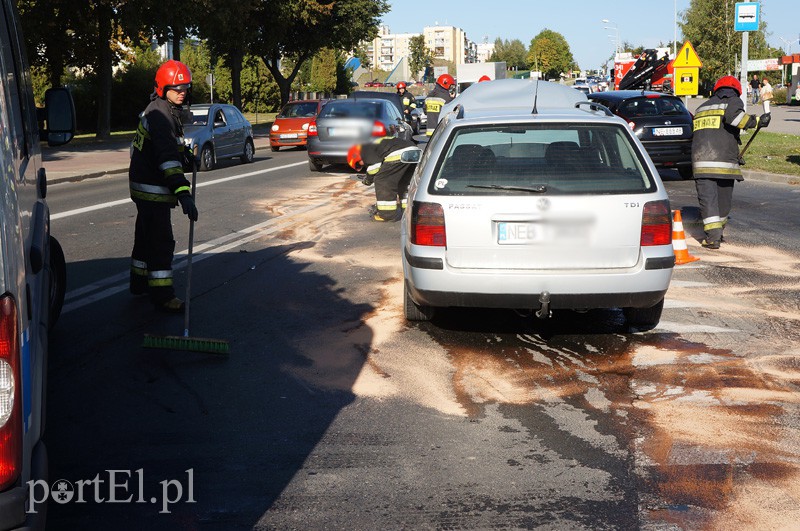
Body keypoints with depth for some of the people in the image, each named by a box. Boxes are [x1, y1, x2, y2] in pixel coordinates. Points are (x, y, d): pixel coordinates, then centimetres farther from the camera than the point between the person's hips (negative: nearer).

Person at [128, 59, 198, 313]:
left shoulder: (167, 112, 11)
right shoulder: (159, 115, -22)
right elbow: (167, 158, -34)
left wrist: (184, 154, 19)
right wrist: (182, 192, -41)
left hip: (146, 186, 11)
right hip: (152, 189, -11)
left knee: (146, 235, 21)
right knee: (161, 242, -9)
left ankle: (139, 282, 35)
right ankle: (162, 294, -6)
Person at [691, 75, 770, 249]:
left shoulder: (702, 107, 26)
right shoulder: (734, 101, 8)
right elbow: (732, 115, -17)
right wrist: (757, 121, -8)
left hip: (701, 161, 3)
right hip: (725, 161, -3)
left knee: (707, 198, -2)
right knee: (723, 199, 14)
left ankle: (713, 236, -13)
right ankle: (718, 232, 27)